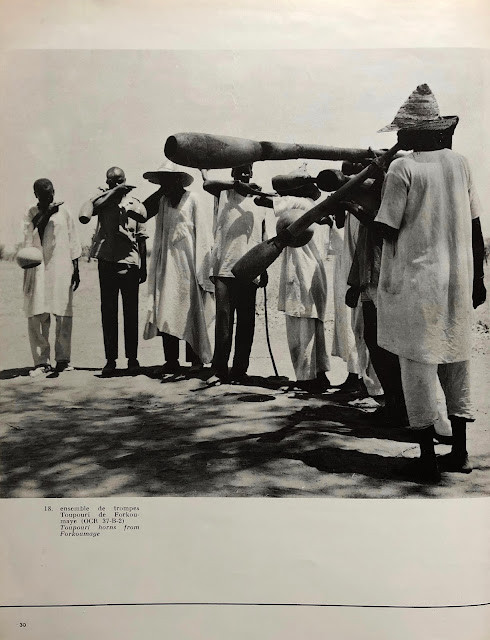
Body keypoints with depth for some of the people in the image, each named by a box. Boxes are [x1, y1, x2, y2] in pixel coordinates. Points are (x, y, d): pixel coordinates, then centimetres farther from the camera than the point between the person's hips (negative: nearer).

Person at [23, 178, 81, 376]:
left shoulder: (63, 212, 8)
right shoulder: (32, 213, 10)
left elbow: (73, 243, 9)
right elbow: (29, 234, -8)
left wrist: (76, 270, 6)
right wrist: (46, 213, -11)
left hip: (61, 269, 0)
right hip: (38, 269, 1)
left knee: (63, 315, -1)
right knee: (36, 315, -5)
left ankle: (62, 359, 8)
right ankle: (41, 361, 2)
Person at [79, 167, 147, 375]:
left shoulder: (135, 204, 8)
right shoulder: (101, 199, 5)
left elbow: (142, 238, 12)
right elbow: (84, 216, -17)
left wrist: (144, 267, 9)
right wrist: (112, 192, -16)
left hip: (130, 263, 0)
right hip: (107, 262, 0)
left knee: (131, 311, 4)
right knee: (108, 311, 3)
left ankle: (132, 358, 11)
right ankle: (110, 358, 10)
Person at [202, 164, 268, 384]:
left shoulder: (258, 199, 17)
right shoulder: (223, 193, 9)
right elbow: (207, 184, -14)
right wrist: (235, 184, -17)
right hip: (224, 268, -3)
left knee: (246, 324, 4)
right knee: (223, 321, -7)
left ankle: (240, 370, 13)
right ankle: (219, 370, 0)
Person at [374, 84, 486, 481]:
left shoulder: (402, 168, -9)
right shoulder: (460, 163, 7)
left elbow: (386, 229, -10)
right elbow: (476, 227, 10)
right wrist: (478, 278, 17)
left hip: (415, 280, -5)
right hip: (458, 279, 5)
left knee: (418, 362, 1)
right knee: (456, 359, 13)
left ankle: (428, 455, 6)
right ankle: (460, 451, 20)